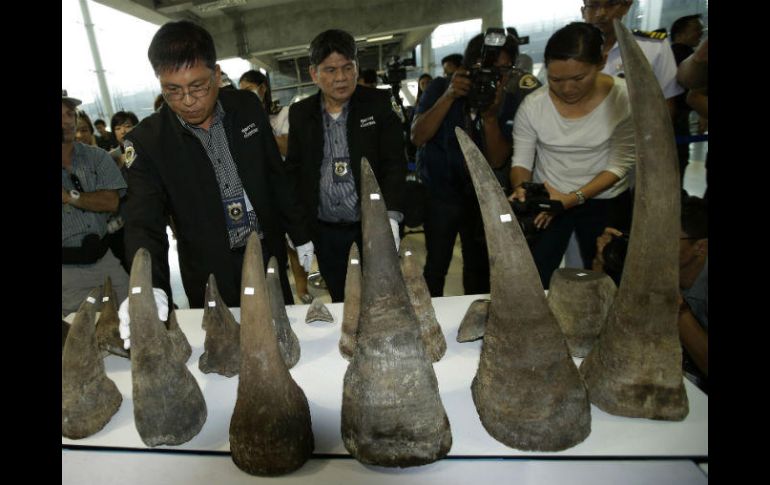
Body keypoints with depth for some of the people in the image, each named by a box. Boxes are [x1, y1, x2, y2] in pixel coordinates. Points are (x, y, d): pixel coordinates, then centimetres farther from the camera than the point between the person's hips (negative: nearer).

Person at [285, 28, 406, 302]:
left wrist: (390, 218, -18)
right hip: (325, 229, 3)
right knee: (340, 300, 13)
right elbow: (293, 169, 10)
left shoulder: (380, 103, -2)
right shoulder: (299, 113, 6)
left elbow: (394, 163, -6)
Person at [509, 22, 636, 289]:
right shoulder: (532, 105, -13)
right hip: (548, 198, 0)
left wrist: (574, 198, -27)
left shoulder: (626, 97, -16)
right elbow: (521, 162, -7)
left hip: (604, 201, 0)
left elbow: (621, 164, -14)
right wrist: (521, 187, -29)